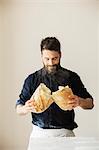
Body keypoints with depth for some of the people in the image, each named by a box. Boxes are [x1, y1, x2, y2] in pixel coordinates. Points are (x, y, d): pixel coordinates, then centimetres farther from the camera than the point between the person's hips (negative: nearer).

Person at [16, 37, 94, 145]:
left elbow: (90, 103, 8)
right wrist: (26, 108, -15)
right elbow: (19, 109, 8)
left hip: (64, 133, -1)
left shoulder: (71, 77, 4)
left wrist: (79, 102, -14)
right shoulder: (32, 79, 6)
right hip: (39, 133, 1)